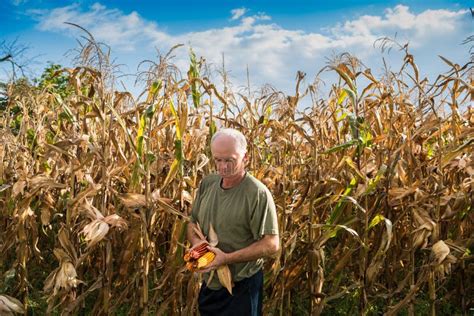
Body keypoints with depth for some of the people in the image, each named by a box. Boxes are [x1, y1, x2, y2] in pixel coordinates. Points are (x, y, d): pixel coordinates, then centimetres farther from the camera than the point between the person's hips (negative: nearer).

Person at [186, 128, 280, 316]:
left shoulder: (258, 194, -20)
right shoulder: (207, 184, 0)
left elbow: (271, 245, -21)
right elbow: (192, 223, 11)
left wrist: (227, 258, -26)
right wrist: (195, 241, -11)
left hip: (241, 288, -6)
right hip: (209, 284, 6)